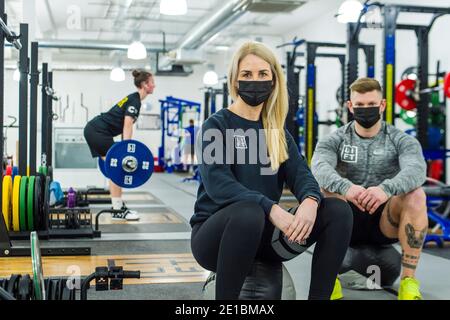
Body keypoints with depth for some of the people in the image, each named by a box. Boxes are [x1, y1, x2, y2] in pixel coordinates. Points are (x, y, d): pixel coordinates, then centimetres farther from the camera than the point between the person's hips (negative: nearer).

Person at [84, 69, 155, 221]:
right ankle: (118, 211, -5)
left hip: (94, 130, 10)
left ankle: (119, 207, 16)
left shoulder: (132, 98, 19)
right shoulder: (135, 100, -10)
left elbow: (124, 124, 25)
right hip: (99, 131, -10)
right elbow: (127, 125, -21)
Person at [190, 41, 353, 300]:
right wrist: (271, 209, -34)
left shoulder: (277, 131, 12)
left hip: (264, 231, 5)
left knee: (338, 210, -13)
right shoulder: (217, 125, -4)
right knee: (250, 212, -39)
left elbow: (300, 172, -3)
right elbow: (217, 183, -20)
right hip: (217, 231, -5)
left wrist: (310, 201, -27)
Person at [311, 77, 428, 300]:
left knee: (415, 195, -29)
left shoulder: (402, 140, -2)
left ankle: (409, 279, -19)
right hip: (347, 220, 0)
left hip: (386, 221, 0)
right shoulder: (334, 140, 0)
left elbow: (416, 170, -24)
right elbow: (319, 167, -23)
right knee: (326, 192, -29)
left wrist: (386, 188, -46)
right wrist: (345, 187, -45)